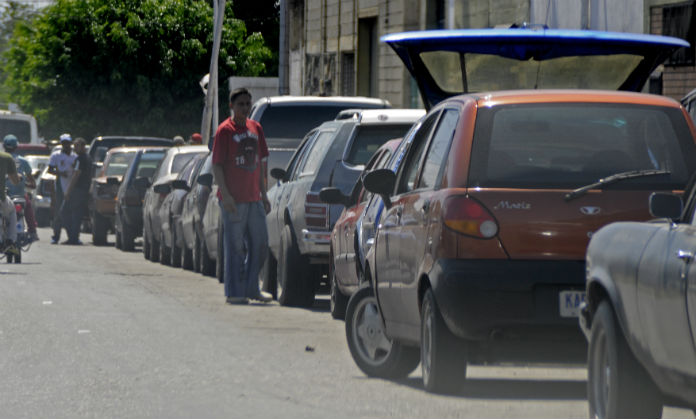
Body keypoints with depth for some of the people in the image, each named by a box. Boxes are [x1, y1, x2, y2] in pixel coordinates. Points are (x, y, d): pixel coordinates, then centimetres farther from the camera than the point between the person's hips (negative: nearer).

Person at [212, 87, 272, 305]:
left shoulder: (256, 128, 12)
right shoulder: (225, 130, -6)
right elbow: (217, 165, -9)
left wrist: (264, 194, 15)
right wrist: (225, 195, -19)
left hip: (254, 198, 6)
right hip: (233, 200, -6)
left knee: (259, 242, 8)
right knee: (235, 246, -3)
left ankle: (251, 288, 19)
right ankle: (234, 292, 2)